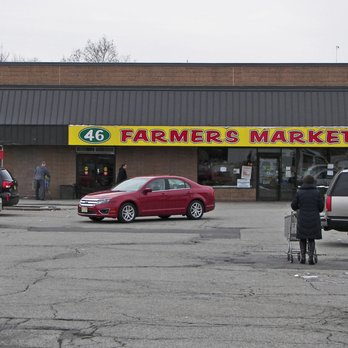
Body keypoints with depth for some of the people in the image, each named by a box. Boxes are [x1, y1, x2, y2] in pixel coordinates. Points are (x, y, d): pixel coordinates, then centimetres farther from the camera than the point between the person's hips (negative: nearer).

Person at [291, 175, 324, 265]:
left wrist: (297, 209, 26)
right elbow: (321, 207, 0)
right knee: (311, 239, 9)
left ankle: (302, 258, 12)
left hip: (302, 220, 0)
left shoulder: (299, 192, -4)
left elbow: (293, 206, 3)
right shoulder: (317, 193, -4)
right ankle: (311, 258, 2)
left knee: (302, 239, 12)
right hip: (314, 220, 0)